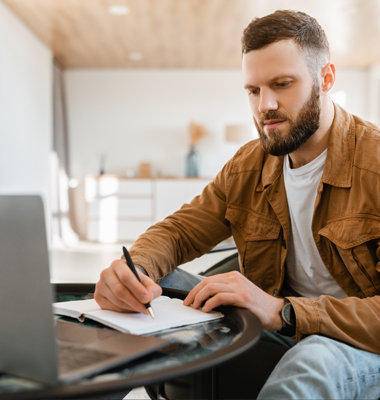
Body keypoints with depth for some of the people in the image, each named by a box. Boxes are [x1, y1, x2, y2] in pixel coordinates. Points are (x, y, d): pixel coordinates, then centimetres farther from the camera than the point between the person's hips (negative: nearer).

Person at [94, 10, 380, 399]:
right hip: (281, 337, 5)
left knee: (313, 363, -40)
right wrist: (133, 271, -22)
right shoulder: (247, 166, 3)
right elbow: (177, 232, 2)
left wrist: (283, 311, -34)